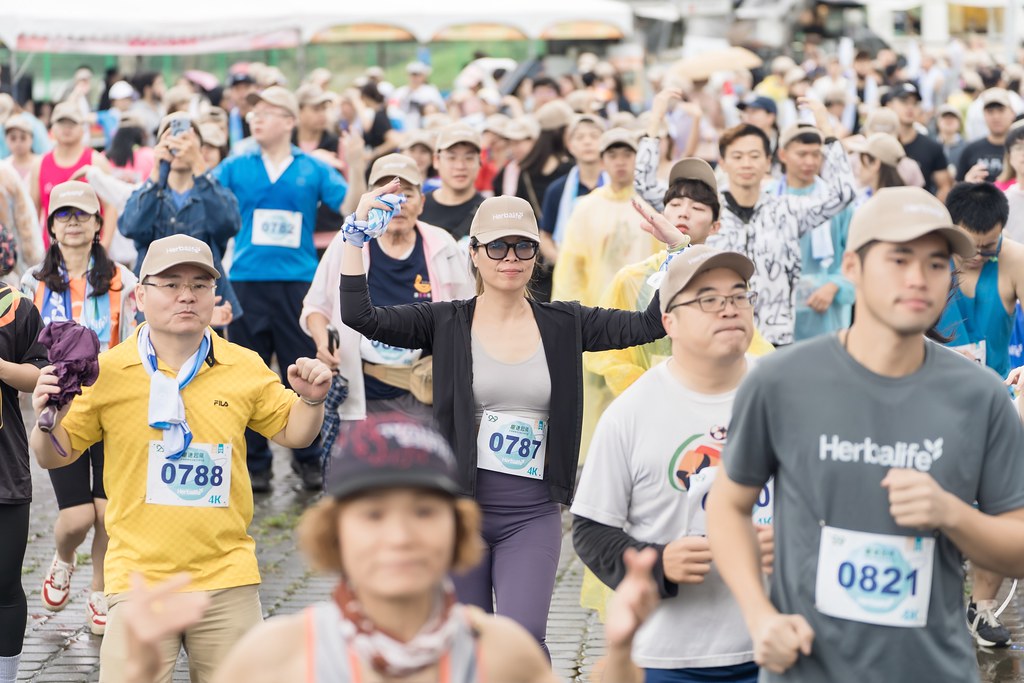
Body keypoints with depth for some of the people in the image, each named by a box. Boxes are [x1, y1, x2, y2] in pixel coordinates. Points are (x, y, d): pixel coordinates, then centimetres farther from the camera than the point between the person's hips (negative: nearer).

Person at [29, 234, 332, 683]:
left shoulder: (245, 368, 4)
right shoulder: (107, 371, -2)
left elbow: (292, 433, 16)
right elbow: (56, 456, 4)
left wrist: (312, 400, -4)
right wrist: (48, 422, -17)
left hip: (228, 579, 2)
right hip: (139, 576, -2)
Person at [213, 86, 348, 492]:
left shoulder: (313, 169, 4)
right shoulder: (236, 166, 7)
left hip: (299, 282, -1)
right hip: (247, 281, 1)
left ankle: (308, 458, 16)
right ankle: (254, 462, 15)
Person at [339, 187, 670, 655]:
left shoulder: (565, 325, 4)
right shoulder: (446, 323, -1)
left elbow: (649, 324, -2)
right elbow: (359, 316, -12)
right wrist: (357, 231, -17)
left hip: (533, 514, 0)